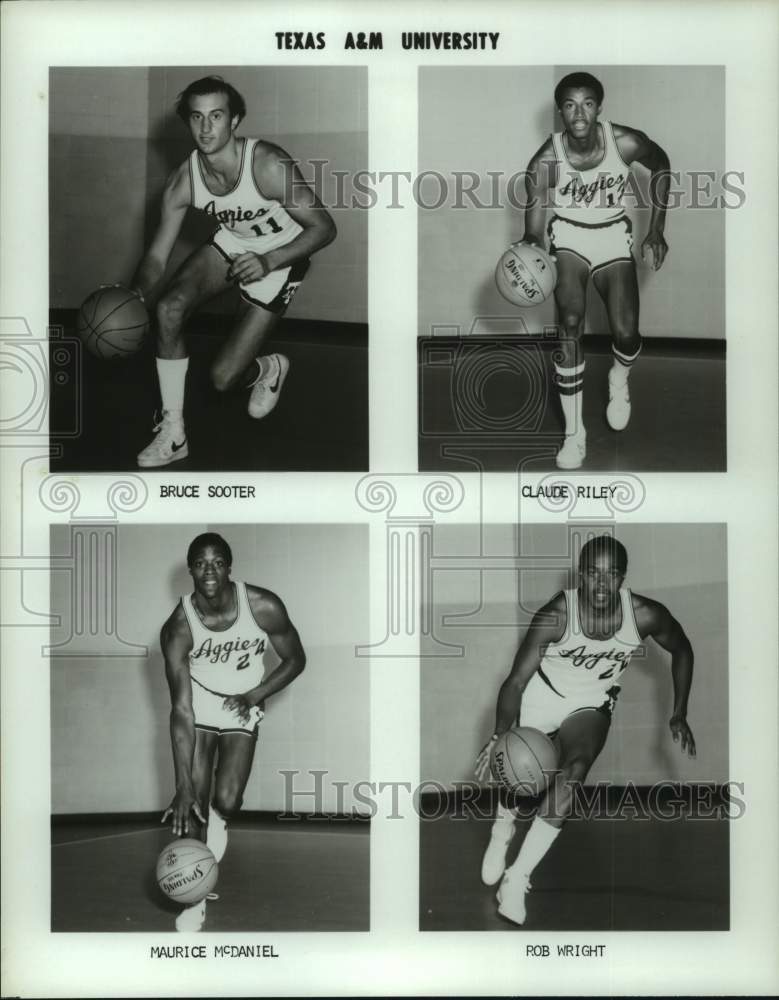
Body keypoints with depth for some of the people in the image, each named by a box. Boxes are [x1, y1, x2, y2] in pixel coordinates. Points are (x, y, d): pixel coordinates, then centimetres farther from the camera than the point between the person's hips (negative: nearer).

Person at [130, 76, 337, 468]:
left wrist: (268, 262, -38)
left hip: (280, 258, -4)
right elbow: (157, 256, -13)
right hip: (229, 246, 4)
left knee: (223, 377, -10)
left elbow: (324, 227, -25)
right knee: (169, 307, -24)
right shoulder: (183, 181, -17)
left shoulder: (268, 166, -32)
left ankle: (269, 369, 31)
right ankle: (172, 434, -10)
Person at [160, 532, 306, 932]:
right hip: (199, 709, 0)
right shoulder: (178, 627, -25)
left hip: (242, 708, 1)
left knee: (227, 801, -16)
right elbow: (181, 709, -27)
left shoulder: (263, 608, -23)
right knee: (192, 806, -5)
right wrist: (182, 786, -30)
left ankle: (217, 819, 19)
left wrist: (254, 696, -18)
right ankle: (196, 898, 12)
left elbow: (295, 660, -5)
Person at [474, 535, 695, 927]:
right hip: (542, 698, -1)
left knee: (574, 770, -25)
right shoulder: (555, 616, -30)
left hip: (592, 705, 1)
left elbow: (681, 649, -1)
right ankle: (502, 833, 48)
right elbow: (517, 680, -28)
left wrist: (679, 715, -4)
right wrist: (499, 735, -43)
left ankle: (516, 879, -22)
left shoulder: (645, 615, -23)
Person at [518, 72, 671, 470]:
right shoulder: (546, 161, -21)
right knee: (571, 325, -21)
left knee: (626, 333, -11)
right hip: (568, 236, -1)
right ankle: (574, 433, -11)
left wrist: (657, 229, 2)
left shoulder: (626, 143, -19)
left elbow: (661, 165, 2)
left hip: (613, 235, 1)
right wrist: (530, 244, -40)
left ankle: (619, 379, 30)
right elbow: (534, 210, -15)